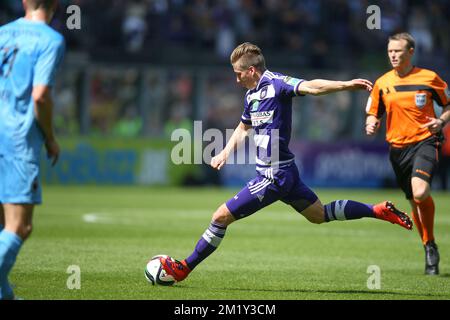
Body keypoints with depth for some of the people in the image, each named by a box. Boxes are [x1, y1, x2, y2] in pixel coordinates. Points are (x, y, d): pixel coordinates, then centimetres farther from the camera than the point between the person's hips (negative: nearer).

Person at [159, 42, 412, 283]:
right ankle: (379, 211, 23)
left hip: (274, 176, -10)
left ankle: (183, 268, 6)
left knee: (222, 216, -4)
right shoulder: (252, 95, 11)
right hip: (285, 173, 10)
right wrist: (225, 153, 17)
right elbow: (243, 128, 29)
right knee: (319, 214, 21)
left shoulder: (275, 84, -16)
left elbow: (311, 87, -32)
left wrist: (347, 85, -46)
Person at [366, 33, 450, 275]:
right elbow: (373, 114, 16)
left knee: (420, 192, -27)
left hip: (425, 142, -4)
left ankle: (430, 245, -7)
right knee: (414, 201, 8)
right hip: (398, 147, 4)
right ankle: (429, 250, 27)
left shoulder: (429, 78, 0)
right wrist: (371, 125, -6)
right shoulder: (382, 83, 7)